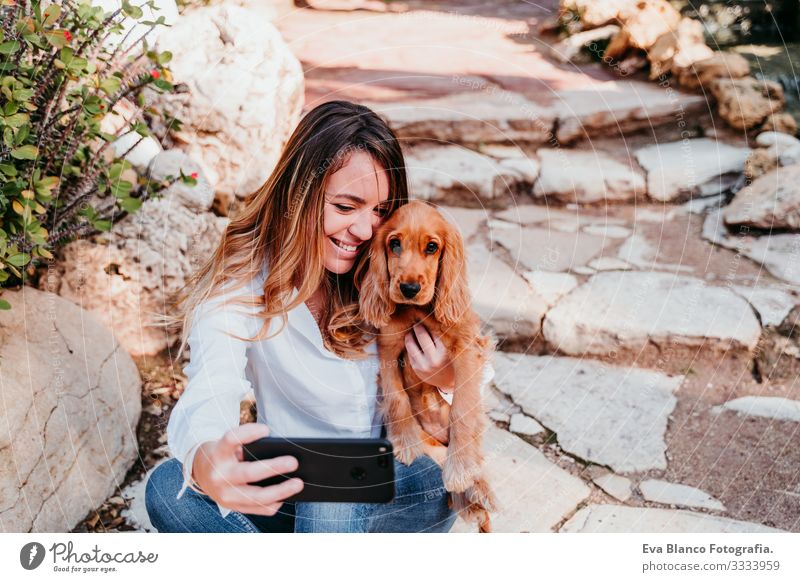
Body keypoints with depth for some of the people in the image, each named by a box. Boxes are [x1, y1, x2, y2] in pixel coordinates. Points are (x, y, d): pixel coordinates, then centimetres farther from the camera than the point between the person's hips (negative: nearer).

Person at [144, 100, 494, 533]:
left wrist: (449, 380, -22)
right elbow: (209, 396, -31)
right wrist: (205, 462, -55)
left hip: (409, 486, 0)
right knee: (168, 485, -25)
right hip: (290, 493, 1)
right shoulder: (239, 290, -11)